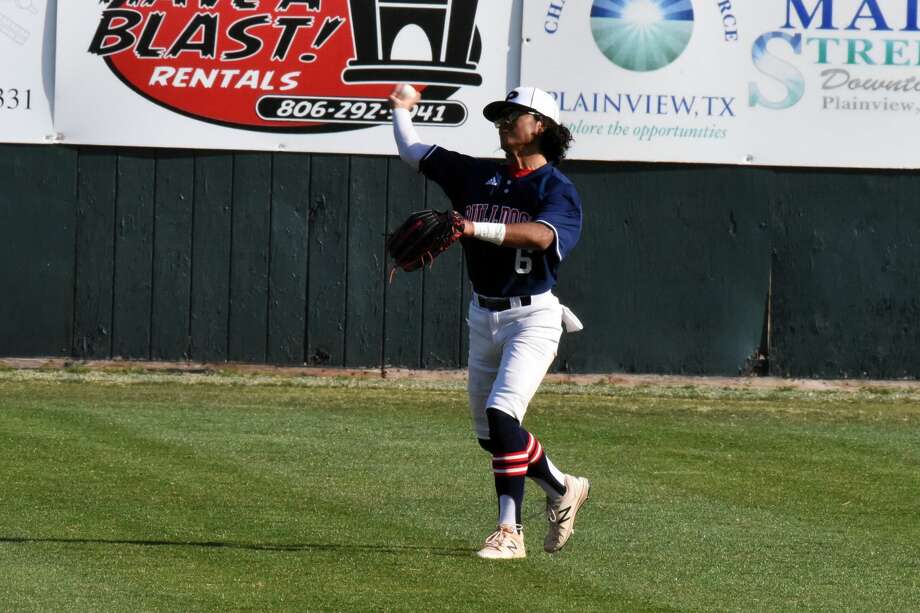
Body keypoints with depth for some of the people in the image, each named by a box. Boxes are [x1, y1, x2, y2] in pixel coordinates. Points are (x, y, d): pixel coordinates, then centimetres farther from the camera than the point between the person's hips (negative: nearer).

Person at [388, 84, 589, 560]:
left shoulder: (557, 189, -9)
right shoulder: (478, 176, 9)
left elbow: (541, 235, -30)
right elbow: (412, 152, 19)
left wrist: (476, 227, -38)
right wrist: (402, 108, 19)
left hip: (532, 317, -7)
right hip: (483, 318, 7)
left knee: (501, 412, -22)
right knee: (490, 431, 11)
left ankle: (509, 531, -13)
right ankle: (561, 490, 29)